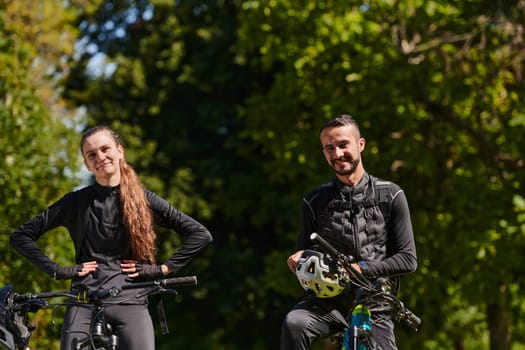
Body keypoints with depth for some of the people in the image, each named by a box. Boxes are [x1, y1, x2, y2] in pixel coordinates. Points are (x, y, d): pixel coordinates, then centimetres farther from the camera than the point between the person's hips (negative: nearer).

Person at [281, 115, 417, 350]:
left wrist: (362, 268, -14)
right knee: (294, 323, -30)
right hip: (329, 300, 0)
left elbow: (407, 260, 0)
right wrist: (299, 260, -9)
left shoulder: (391, 196, 3)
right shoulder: (315, 202, 7)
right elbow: (304, 250, 17)